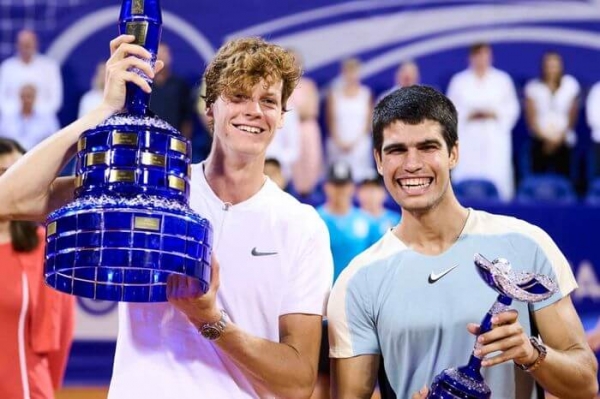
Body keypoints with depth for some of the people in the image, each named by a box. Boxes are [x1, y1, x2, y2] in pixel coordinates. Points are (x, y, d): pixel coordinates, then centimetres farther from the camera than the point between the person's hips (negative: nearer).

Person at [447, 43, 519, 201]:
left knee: (496, 178, -9)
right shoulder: (459, 81, 8)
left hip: (495, 136, 0)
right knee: (467, 179, -8)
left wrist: (495, 113, -10)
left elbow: (512, 108, 8)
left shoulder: (502, 79, 9)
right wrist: (468, 115, -11)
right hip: (468, 138, 0)